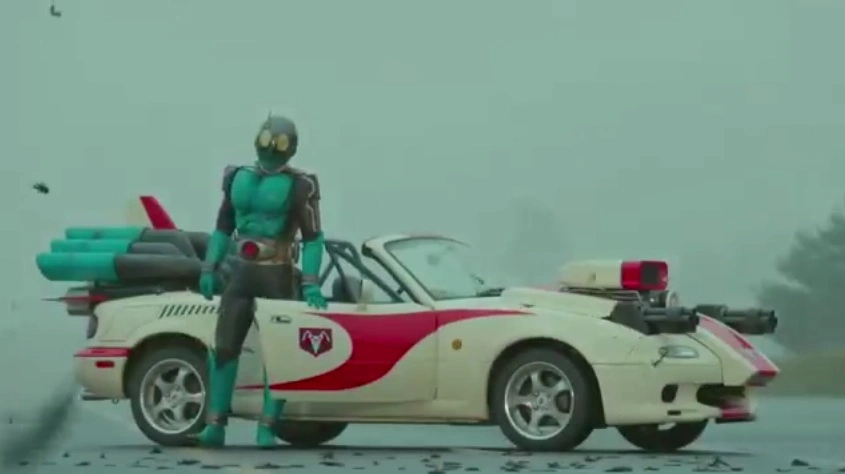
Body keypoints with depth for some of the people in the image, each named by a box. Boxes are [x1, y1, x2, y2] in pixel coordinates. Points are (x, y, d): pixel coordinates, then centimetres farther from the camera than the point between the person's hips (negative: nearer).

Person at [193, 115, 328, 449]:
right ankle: (215, 425, -1)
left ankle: (267, 429, 0)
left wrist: (310, 284, -16)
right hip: (242, 274, 4)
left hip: (279, 275, -4)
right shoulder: (239, 179, 9)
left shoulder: (299, 186, -7)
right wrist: (208, 269, 8)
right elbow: (223, 227, 16)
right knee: (224, 347, -3)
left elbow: (313, 237, -8)